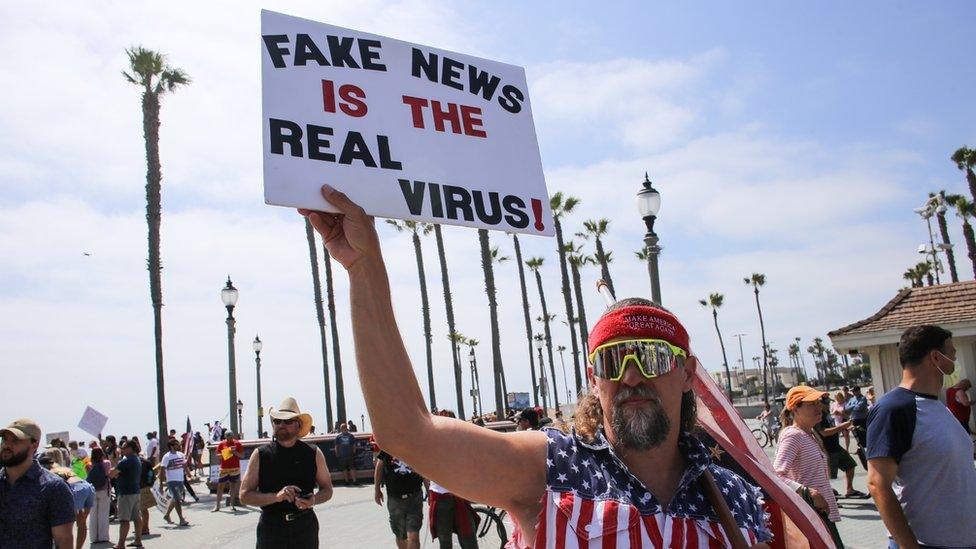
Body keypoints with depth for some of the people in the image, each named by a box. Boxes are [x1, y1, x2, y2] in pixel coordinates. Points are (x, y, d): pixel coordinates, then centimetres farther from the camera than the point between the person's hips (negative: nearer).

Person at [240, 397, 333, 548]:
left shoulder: (314, 454, 2)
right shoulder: (260, 455, 0)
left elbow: (327, 489, 9)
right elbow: (244, 496, -2)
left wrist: (313, 500, -13)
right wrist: (276, 496, -18)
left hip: (305, 526, 1)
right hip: (271, 528, 0)